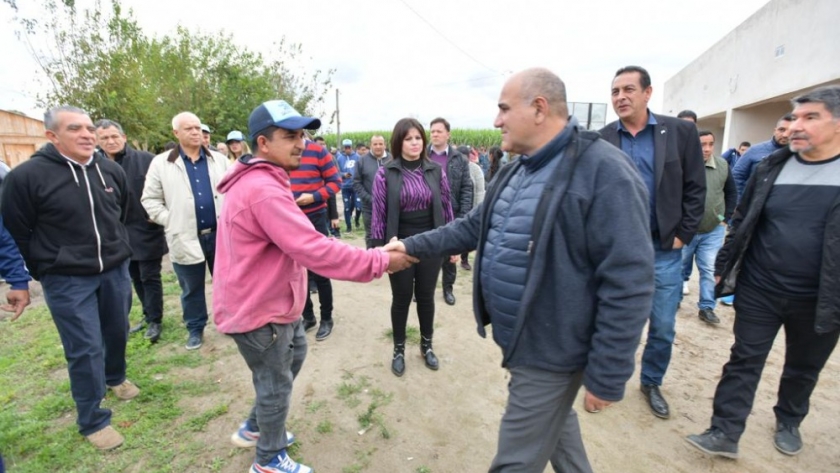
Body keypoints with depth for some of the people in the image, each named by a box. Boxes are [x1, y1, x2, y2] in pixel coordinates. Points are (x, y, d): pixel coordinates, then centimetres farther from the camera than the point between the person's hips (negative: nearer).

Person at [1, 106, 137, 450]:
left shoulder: (112, 171, 1)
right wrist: (44, 271, 1)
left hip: (115, 270, 5)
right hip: (66, 279, -4)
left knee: (117, 331, 19)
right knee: (85, 350, 0)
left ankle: (115, 377, 47)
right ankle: (92, 421, 18)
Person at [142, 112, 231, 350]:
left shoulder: (219, 160, 6)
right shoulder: (161, 163, 0)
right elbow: (150, 199, 3)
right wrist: (170, 222, -6)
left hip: (220, 234, 2)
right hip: (186, 238, -1)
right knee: (191, 288, 12)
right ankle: (195, 329, 30)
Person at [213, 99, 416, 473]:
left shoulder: (259, 180, 9)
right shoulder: (263, 190, -29)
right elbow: (314, 249, -35)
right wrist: (379, 261, -30)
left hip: (271, 299, 11)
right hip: (259, 309, -10)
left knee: (295, 352, 28)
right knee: (276, 384, 10)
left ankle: (254, 428, 46)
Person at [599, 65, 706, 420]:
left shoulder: (681, 132, -1)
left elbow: (696, 189, 1)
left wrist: (683, 235, -5)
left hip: (664, 250, 1)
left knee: (663, 328, 11)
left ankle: (651, 384, 35)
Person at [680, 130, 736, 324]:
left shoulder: (723, 165, -1)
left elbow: (732, 193, 13)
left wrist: (726, 218, 7)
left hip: (713, 231, 3)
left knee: (710, 270, 4)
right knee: (680, 267, 12)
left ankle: (706, 307, 15)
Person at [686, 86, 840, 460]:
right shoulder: (771, 168, 0)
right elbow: (742, 222, 6)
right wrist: (722, 267, 5)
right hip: (759, 290, 1)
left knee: (803, 368, 19)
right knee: (744, 361, 4)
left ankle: (788, 423, 43)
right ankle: (725, 433, 13)